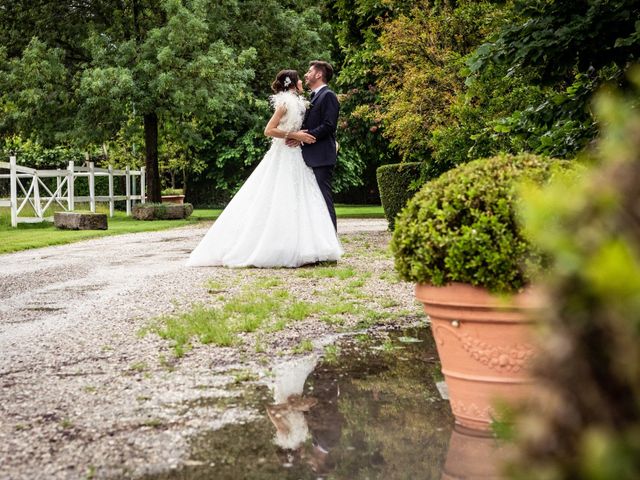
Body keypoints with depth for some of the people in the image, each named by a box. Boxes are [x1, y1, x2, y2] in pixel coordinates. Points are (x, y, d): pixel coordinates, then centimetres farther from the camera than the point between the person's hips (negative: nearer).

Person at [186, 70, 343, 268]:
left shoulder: (298, 102, 14)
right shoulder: (286, 102, -11)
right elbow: (269, 130, -17)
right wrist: (295, 136, -17)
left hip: (295, 158, 9)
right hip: (283, 157, -9)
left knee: (298, 204, 4)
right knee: (277, 203, -7)